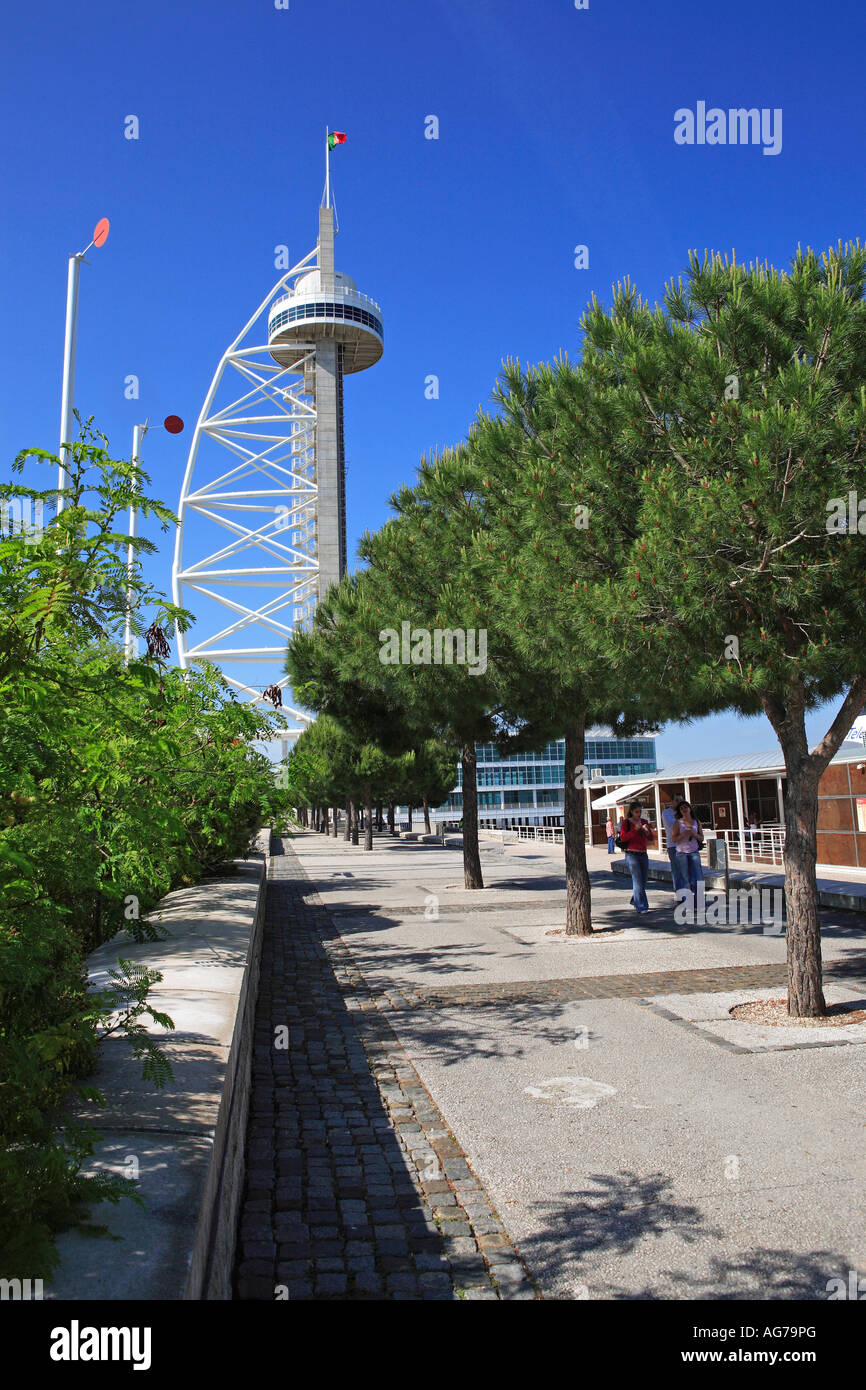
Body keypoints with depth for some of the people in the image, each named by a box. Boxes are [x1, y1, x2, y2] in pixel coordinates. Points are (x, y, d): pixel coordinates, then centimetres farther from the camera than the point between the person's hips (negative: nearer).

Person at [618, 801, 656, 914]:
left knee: (643, 881, 10)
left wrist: (647, 830, -13)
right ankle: (641, 907, -12)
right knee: (638, 880, -12)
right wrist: (635, 829, -23)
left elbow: (651, 838, 8)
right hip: (631, 854, -5)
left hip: (643, 854, 5)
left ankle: (635, 902, 31)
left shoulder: (644, 822, 12)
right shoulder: (626, 823, -3)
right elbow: (622, 838, -14)